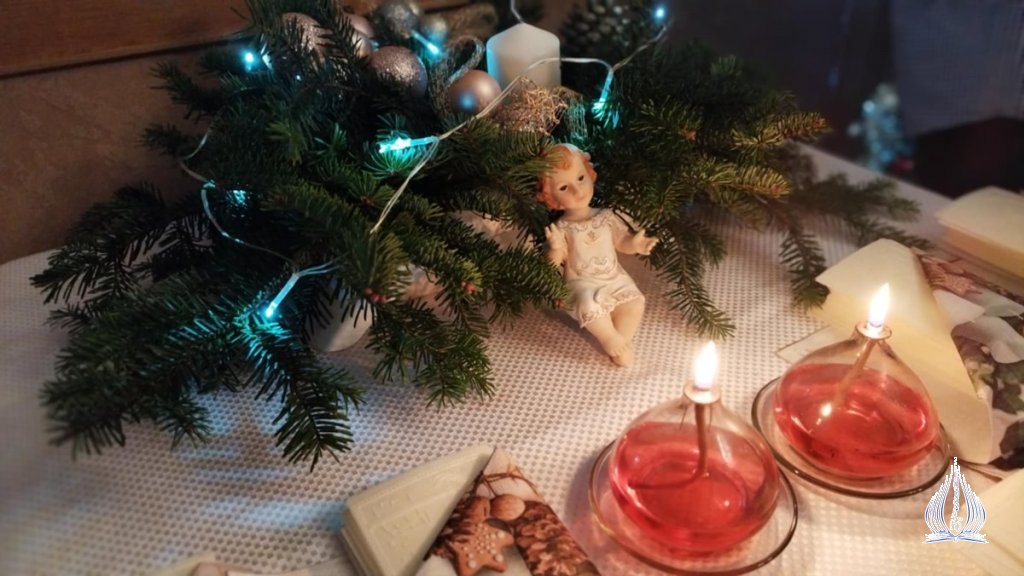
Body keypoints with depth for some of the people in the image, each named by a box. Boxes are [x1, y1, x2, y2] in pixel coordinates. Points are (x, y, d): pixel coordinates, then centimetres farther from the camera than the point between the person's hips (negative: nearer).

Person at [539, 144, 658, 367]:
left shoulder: (606, 217, 2)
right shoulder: (561, 228, -9)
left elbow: (621, 241, 11)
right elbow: (555, 262, -13)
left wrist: (634, 244, -11)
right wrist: (555, 249, -35)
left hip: (614, 278, 4)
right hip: (583, 283, -4)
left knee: (635, 301, -17)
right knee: (589, 304, -33)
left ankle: (619, 340, -2)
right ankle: (613, 340, -11)